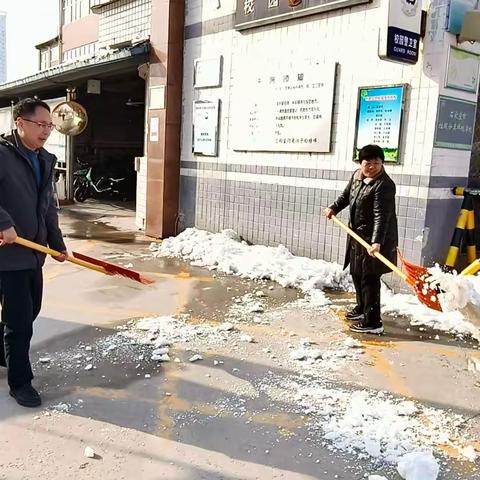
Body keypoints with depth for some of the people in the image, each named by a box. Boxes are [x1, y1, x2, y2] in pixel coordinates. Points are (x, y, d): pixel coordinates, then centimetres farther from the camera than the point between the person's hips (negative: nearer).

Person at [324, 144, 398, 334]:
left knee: (369, 278, -8)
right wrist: (333, 208, 22)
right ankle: (362, 308, 40)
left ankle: (373, 322, -3)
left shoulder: (384, 185, -21)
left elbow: (381, 216, -29)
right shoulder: (357, 176, 6)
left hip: (373, 239, -9)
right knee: (357, 273, 21)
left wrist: (376, 241, -37)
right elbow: (346, 195, 26)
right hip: (358, 234, 9)